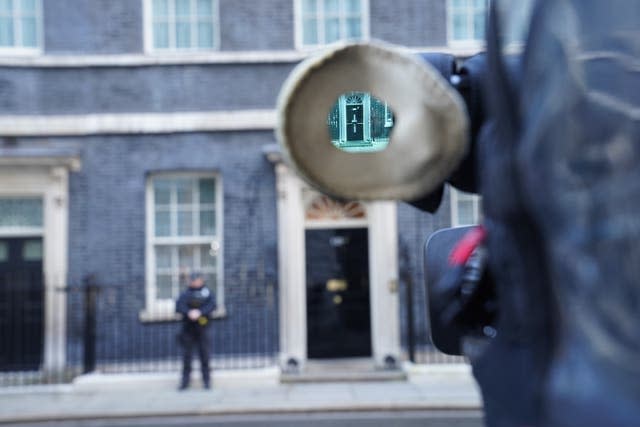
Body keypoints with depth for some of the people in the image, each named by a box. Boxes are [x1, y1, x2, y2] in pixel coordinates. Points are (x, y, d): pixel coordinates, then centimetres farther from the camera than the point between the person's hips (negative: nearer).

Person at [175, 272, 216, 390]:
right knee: (187, 354, 4)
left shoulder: (207, 292, 3)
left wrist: (200, 312, -24)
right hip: (188, 327, 1)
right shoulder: (186, 293, 5)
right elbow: (179, 306, -8)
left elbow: (212, 304, -11)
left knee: (204, 354, 1)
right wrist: (189, 312, -26)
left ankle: (206, 379, 11)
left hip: (202, 328, -1)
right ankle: (185, 380, 13)